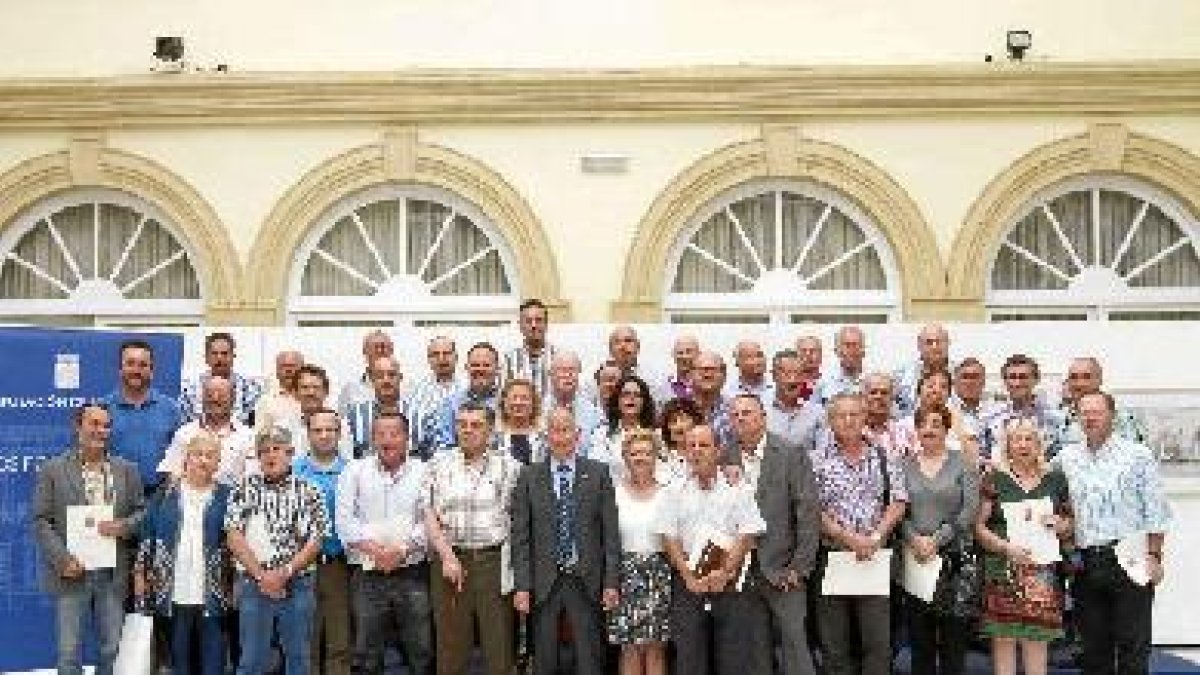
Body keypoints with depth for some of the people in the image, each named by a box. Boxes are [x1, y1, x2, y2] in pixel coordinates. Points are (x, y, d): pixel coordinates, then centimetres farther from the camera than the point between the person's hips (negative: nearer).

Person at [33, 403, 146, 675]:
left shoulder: (127, 470, 9)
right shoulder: (53, 470, 0)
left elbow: (142, 512, 11)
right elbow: (41, 521, -2)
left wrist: (124, 526, -11)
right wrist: (63, 560, -13)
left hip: (113, 575, 3)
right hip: (72, 573, -2)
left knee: (113, 650, 9)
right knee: (69, 652, 3)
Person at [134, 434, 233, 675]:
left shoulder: (226, 497, 3)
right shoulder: (166, 495, 6)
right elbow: (147, 534, 9)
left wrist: (236, 583, -1)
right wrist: (140, 572, 3)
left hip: (212, 595, -1)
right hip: (174, 592, 1)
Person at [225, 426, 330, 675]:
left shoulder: (309, 492, 2)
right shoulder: (245, 489, 3)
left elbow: (315, 542, -3)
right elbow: (234, 536, -4)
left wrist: (284, 573, -14)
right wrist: (260, 574, -13)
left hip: (297, 585, 0)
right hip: (253, 584, 0)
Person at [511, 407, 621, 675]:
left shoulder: (598, 473, 3)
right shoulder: (529, 477, 4)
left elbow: (610, 530, 1)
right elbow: (520, 536, 2)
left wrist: (611, 582, -4)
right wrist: (521, 586, -5)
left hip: (586, 582, 0)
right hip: (543, 582, 1)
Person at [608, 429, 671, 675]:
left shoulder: (666, 494, 2)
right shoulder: (616, 494, 1)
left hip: (659, 573, 0)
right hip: (626, 573, 0)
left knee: (655, 649, 5)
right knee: (630, 650, 3)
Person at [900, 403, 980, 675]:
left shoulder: (963, 462, 3)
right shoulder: (904, 465, 8)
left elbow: (970, 510, -6)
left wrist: (937, 539, -11)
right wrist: (915, 539, -13)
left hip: (955, 556, -2)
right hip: (915, 559, 2)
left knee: (954, 634, 1)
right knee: (920, 634, 5)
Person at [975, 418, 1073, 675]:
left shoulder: (1055, 478, 11)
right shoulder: (994, 479, 4)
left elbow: (1070, 525, 17)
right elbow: (979, 526, 0)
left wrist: (1061, 526, -5)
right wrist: (1006, 547, -14)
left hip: (1043, 571, 1)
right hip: (1003, 569, -1)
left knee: (1037, 642, 0)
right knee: (1003, 640, -1)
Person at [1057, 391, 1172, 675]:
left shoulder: (1137, 455, 1)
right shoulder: (1067, 459, 11)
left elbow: (1155, 511, -1)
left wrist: (1154, 556, -7)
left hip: (1129, 559, -4)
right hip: (1085, 563, 4)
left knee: (1133, 643, -1)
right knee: (1094, 644, 10)